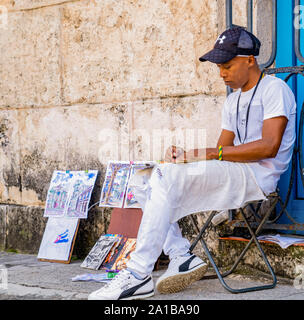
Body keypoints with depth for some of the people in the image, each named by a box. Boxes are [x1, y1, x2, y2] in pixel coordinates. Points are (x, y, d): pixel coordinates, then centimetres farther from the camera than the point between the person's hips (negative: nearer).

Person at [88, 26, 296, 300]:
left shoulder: (274, 89, -3)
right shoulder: (233, 100, 24)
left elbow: (269, 146, -17)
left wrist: (208, 153, -19)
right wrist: (187, 156, -3)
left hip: (258, 176, -9)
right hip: (229, 177, 10)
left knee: (168, 175, -27)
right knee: (144, 185, 0)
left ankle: (139, 274, -28)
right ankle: (181, 255, -13)